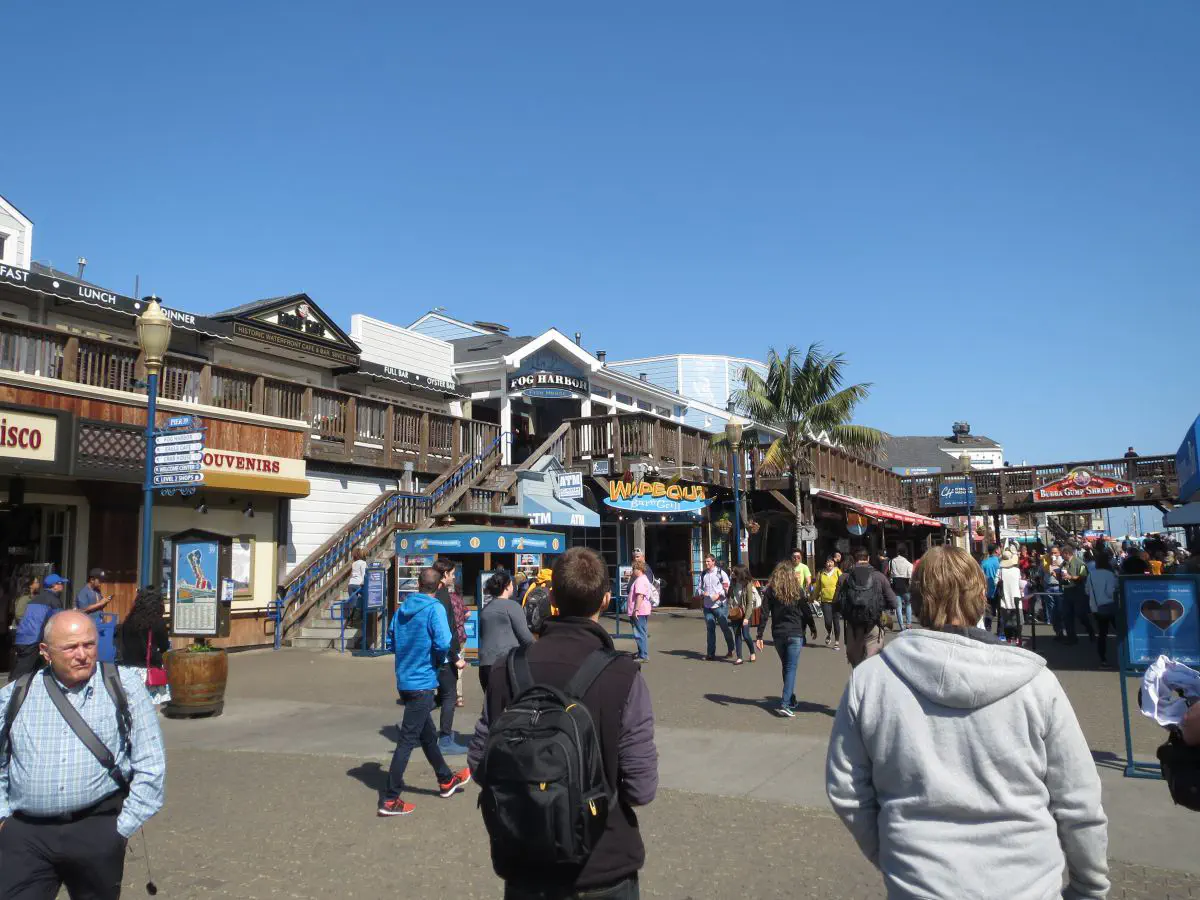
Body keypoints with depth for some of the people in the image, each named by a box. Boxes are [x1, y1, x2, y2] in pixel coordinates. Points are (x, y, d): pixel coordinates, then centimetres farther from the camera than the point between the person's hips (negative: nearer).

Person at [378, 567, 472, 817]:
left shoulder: (403, 608, 5)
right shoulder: (435, 608, -14)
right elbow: (443, 643, -23)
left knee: (428, 734, 20)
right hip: (423, 682, -7)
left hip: (405, 681, 7)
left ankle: (446, 781, 38)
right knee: (407, 740, -2)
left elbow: (391, 639, 11)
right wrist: (440, 661, -3)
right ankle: (390, 800, 2)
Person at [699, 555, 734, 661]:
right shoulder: (703, 575, 11)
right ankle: (711, 653, 10)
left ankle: (730, 651, 18)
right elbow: (700, 587, 17)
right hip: (707, 606, 4)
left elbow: (728, 588, -5)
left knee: (725, 628, 3)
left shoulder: (720, 572, -4)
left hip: (720, 605, -4)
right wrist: (702, 592, -5)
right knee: (710, 629, 5)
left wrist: (719, 595, -16)